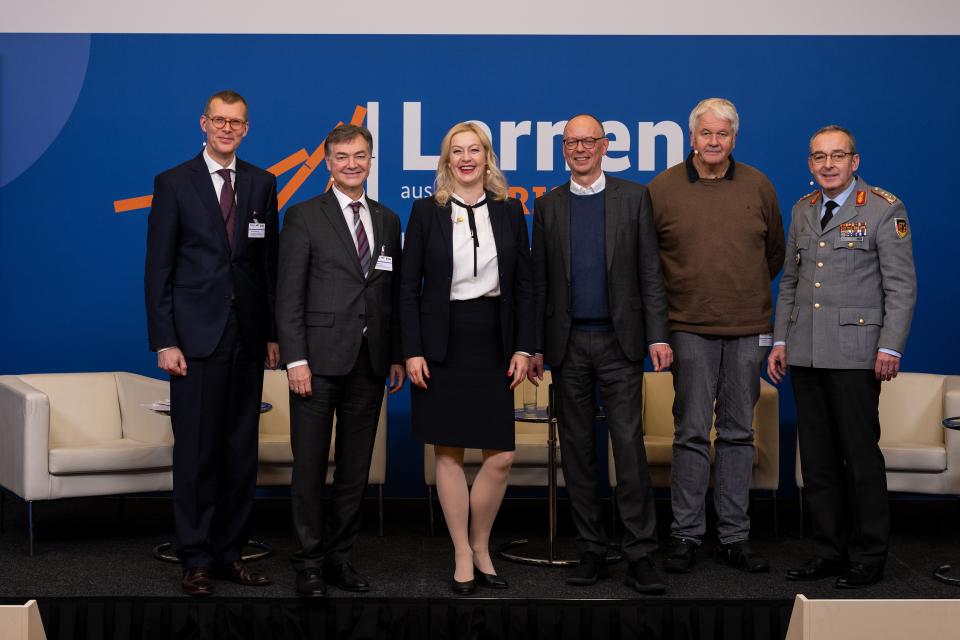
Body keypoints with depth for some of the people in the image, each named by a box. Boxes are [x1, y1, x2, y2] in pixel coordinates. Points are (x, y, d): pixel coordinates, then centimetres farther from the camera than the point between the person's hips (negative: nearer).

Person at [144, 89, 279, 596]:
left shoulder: (262, 184, 10)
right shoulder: (173, 183, 1)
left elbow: (271, 263, 11)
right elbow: (158, 269, -2)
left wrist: (273, 332, 6)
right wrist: (164, 341, -9)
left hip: (248, 337, 3)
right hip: (196, 337, -3)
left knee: (242, 450, 8)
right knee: (196, 450, 0)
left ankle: (230, 552, 19)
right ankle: (196, 559, 11)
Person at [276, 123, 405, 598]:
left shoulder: (388, 221, 13)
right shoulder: (304, 217, -1)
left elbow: (393, 295, 13)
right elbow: (288, 295, -6)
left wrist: (396, 356, 8)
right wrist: (295, 359, -13)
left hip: (370, 361, 5)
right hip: (319, 359, -4)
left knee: (356, 467, 10)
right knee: (311, 466, 3)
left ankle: (339, 558, 22)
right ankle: (309, 564, 14)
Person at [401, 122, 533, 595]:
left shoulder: (509, 211, 7)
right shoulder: (426, 211, 2)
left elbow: (523, 284, 7)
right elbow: (409, 286, 0)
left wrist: (523, 347, 0)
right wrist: (412, 351, -7)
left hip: (493, 345, 2)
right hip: (443, 345, -2)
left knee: (501, 456, -1)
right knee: (448, 452, 4)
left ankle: (480, 546, 19)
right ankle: (463, 556, 15)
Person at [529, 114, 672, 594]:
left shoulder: (634, 197, 5)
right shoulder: (548, 206, 10)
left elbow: (650, 272, 2)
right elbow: (539, 282, 10)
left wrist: (657, 336, -6)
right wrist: (535, 346, 5)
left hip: (619, 341, -2)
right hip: (567, 343, 2)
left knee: (629, 445, -6)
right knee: (577, 449, 6)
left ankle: (639, 554, 0)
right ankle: (591, 550, 16)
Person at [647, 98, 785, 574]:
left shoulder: (757, 186, 8)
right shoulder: (663, 187, 1)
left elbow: (776, 251, 19)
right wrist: (673, 295, 8)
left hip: (748, 328, 3)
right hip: (691, 328, -2)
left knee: (738, 433, 7)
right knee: (692, 433, -2)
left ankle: (735, 537, 15)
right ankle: (686, 535, 8)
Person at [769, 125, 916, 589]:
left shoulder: (884, 210, -2)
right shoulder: (803, 210, 14)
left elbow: (901, 286, -5)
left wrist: (890, 347, -12)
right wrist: (780, 340, 12)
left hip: (854, 354, -5)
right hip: (805, 354, 5)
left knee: (861, 455, 0)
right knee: (817, 458, 9)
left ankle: (868, 558, 12)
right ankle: (829, 550, 19)